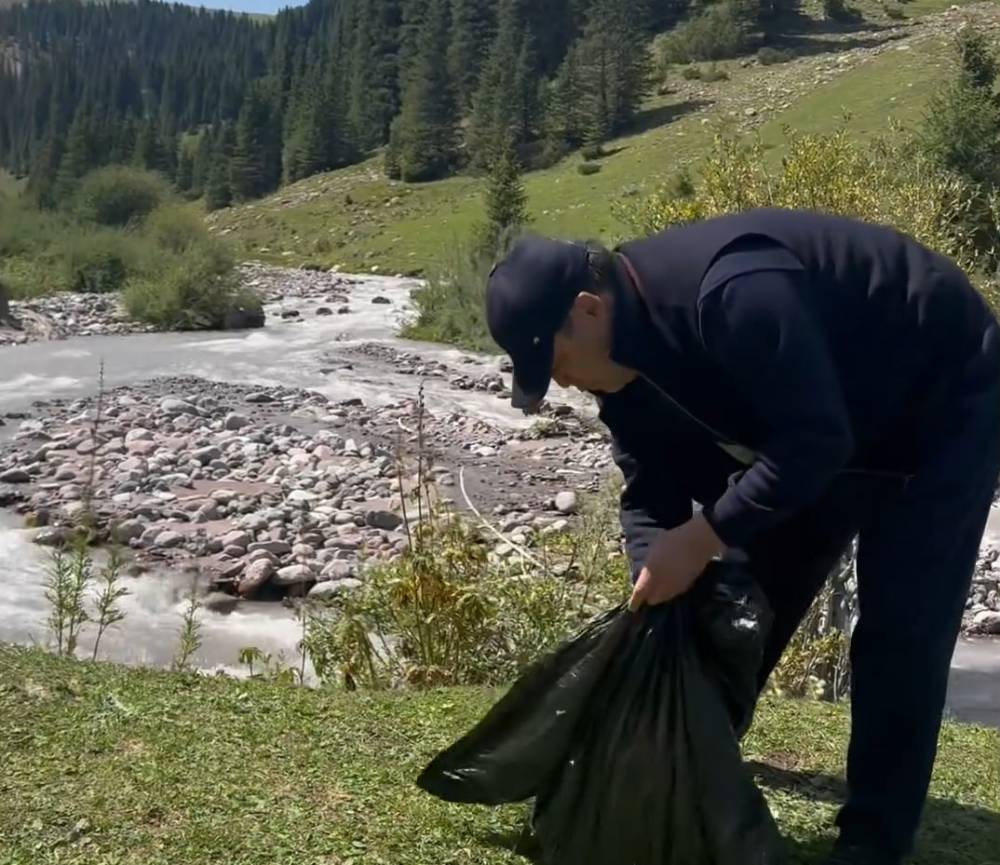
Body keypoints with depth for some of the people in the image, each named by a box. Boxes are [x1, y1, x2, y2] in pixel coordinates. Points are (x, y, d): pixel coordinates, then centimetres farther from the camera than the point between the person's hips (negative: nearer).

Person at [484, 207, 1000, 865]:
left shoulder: (731, 293, -40)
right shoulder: (624, 361, -11)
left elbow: (814, 441, -38)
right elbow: (650, 493, -5)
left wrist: (702, 537, -34)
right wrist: (655, 593, -18)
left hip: (944, 404, -8)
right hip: (823, 426, 8)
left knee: (901, 626, -11)